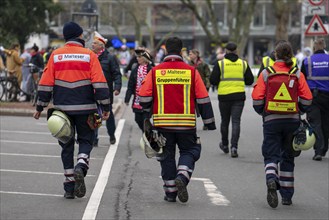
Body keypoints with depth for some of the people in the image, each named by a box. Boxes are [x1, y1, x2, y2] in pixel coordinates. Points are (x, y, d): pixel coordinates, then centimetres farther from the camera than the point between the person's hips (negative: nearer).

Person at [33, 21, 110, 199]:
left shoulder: (56, 55, 3)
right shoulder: (89, 55, -2)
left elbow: (45, 83, 3)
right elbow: (100, 83, -6)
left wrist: (40, 107, 10)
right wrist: (105, 107, -2)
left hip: (62, 108, 2)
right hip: (85, 108, -2)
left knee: (66, 145, 10)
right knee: (85, 140, 13)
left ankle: (70, 188, 9)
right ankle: (80, 166, -18)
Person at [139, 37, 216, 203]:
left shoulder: (155, 72, -1)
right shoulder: (191, 72, -2)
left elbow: (144, 98, -1)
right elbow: (203, 99, 1)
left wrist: (149, 114, 20)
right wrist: (209, 122, 10)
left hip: (162, 123, 1)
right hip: (186, 124, -1)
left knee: (167, 156, 13)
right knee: (188, 152, 15)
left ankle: (170, 192, 14)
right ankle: (182, 177, -12)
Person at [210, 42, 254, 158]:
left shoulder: (220, 64, -5)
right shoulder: (243, 64, 2)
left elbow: (213, 81, -6)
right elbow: (250, 81, 6)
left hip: (224, 96, -1)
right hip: (239, 96, 1)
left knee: (225, 121, 15)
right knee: (236, 121, 0)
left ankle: (224, 145, 30)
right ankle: (234, 146, -14)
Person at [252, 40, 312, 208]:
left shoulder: (266, 73, -3)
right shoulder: (297, 74, -1)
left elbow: (256, 98, -6)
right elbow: (307, 99, -3)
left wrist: (262, 112, 13)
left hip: (271, 120, -1)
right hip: (292, 120, 1)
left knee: (271, 155, 4)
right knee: (288, 156, 14)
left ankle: (271, 179, -28)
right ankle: (287, 195, 17)